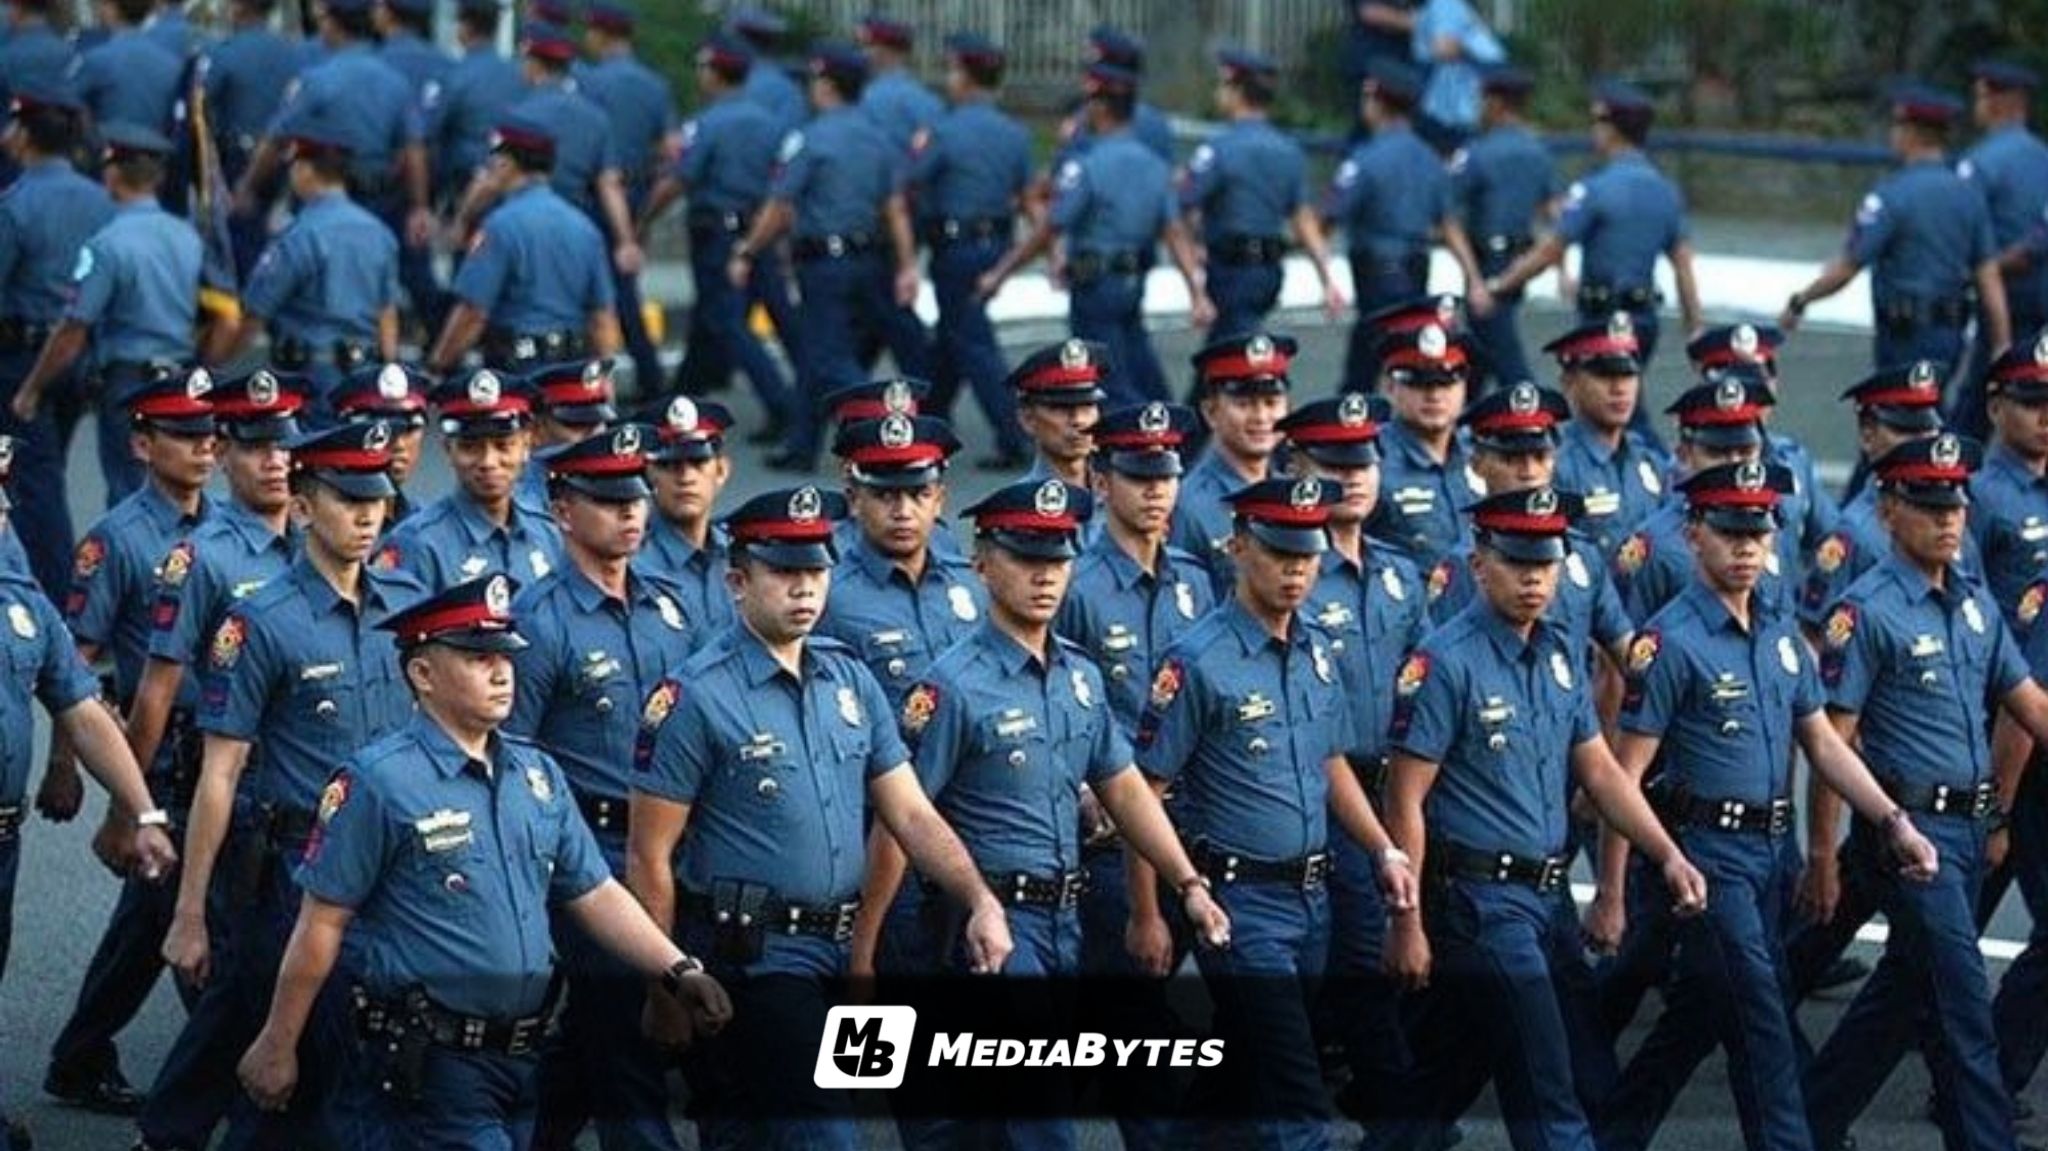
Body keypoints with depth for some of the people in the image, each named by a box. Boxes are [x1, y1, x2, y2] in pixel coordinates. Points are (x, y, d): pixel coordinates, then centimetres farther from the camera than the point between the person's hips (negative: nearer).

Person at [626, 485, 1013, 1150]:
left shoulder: (850, 682, 11)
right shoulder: (695, 696, -9)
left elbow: (911, 814, 9)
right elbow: (649, 858, -9)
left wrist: (982, 902, -6)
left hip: (836, 955, 7)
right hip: (748, 961, -7)